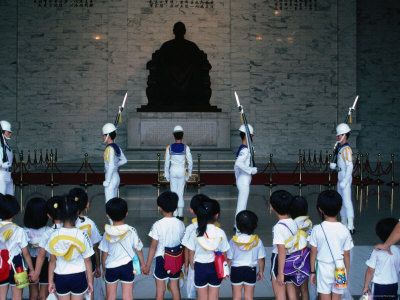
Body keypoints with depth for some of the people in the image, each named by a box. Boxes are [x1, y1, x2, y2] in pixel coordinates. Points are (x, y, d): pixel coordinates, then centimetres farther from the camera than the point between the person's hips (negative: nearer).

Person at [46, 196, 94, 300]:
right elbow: (87, 261, -7)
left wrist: (50, 281, 8)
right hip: (78, 276, -1)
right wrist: (90, 281, 4)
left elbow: (52, 261, -3)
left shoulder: (54, 235, -11)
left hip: (60, 277, 1)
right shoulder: (82, 235, -15)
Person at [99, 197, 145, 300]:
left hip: (111, 267, 1)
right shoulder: (131, 231, -11)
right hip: (127, 266, -1)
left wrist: (104, 269, 12)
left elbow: (104, 253, -2)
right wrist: (142, 264, 11)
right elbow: (138, 249, -3)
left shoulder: (107, 233, -9)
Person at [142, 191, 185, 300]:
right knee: (175, 287, 14)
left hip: (162, 259, -3)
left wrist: (147, 265, -4)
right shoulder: (180, 224, -6)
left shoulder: (158, 225, -16)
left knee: (160, 289, 9)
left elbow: (153, 247, -13)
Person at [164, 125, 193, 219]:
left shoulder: (169, 148, -4)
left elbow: (166, 163, -1)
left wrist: (166, 175, 8)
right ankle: (180, 214, 7)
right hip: (182, 171, 0)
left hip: (173, 171, 0)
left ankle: (175, 214, 8)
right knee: (181, 193, 6)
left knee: (174, 192, 7)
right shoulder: (186, 148, -5)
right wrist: (189, 174, 7)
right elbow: (190, 162, -4)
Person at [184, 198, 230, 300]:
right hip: (215, 268, 0)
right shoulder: (220, 233, -14)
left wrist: (193, 268, 9)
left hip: (200, 267, 0)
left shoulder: (195, 233, -15)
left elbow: (191, 254, -7)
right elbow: (224, 255, -5)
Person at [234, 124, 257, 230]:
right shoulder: (245, 150, -17)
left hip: (241, 180, 10)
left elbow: (236, 165, 18)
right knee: (242, 205, -3)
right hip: (244, 181, -10)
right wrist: (251, 170, -23)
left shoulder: (242, 149, 13)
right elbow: (238, 163, -32)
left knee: (242, 204, 16)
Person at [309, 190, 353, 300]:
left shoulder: (317, 230, -12)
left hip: (323, 269, -2)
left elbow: (313, 253, -5)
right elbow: (346, 255, -1)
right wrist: (347, 274, 11)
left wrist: (312, 271, 7)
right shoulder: (344, 230, -8)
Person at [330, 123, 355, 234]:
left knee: (347, 201, -10)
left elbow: (350, 166, -20)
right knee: (341, 201, 15)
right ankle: (344, 224, 25)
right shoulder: (340, 148, 14)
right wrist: (334, 166, 4)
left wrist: (345, 181, -23)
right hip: (340, 178, 10)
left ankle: (351, 227, -9)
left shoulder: (347, 149, -15)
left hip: (346, 178, -10)